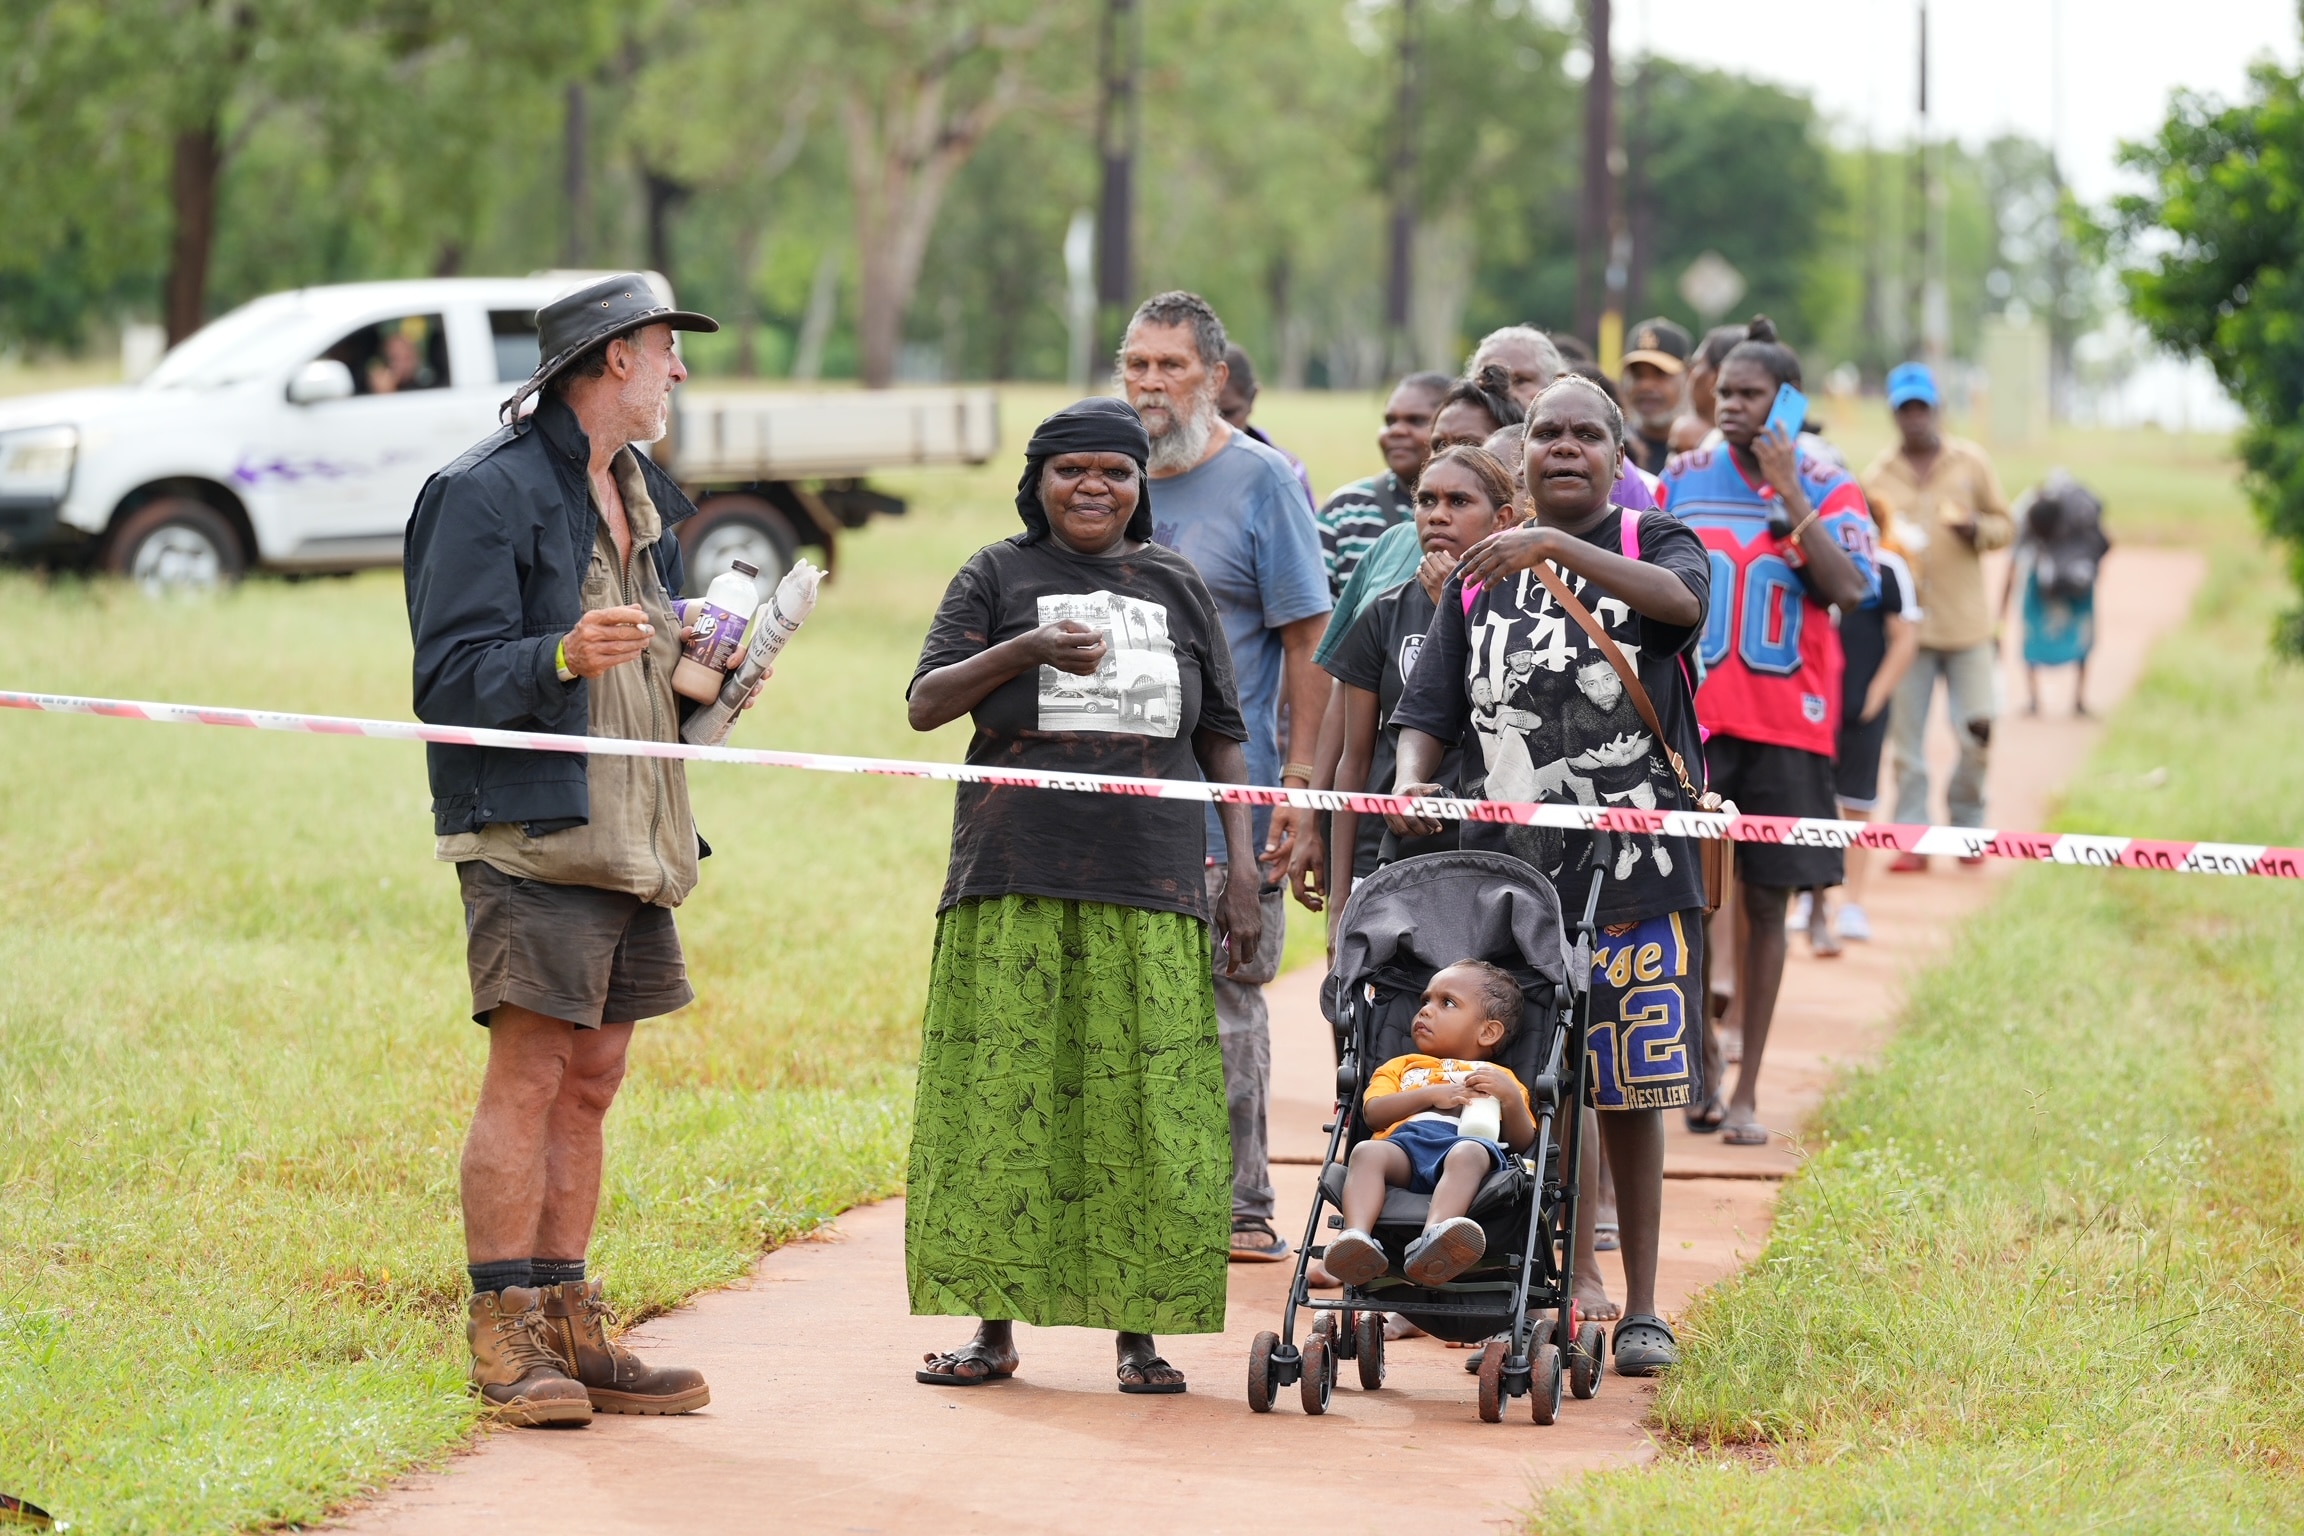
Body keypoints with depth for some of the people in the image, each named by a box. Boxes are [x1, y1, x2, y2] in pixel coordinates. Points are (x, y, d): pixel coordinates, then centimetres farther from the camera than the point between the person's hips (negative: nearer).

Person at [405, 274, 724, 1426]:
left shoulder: (643, 496, 20)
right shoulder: (487, 491, -8)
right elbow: (449, 675, -14)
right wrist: (563, 656, -29)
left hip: (631, 831, 9)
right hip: (530, 824, -9)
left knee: (591, 1079, 8)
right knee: (528, 1074, -10)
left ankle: (568, 1329, 12)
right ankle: (505, 1342, -7)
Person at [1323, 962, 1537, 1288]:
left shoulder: (1501, 1078, 37)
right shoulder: (1402, 1067, 42)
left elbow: (1523, 1141, 20)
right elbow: (1373, 1112, 18)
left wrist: (1511, 1097, 2)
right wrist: (1431, 1095, 4)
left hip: (1467, 1140, -2)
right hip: (1403, 1142, 2)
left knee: (1468, 1154, -40)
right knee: (1367, 1152, -34)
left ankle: (1434, 1236, -68)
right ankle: (1356, 1237, -58)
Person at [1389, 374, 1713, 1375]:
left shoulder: (1653, 543, 4)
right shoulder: (1480, 574, 14)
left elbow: (1681, 599, -20)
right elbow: (1428, 710, 11)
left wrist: (1553, 547, -30)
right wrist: (1411, 779, -11)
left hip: (1632, 864, -3)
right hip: (1506, 862, 3)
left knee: (1628, 1088, 0)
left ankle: (1640, 1306, 7)